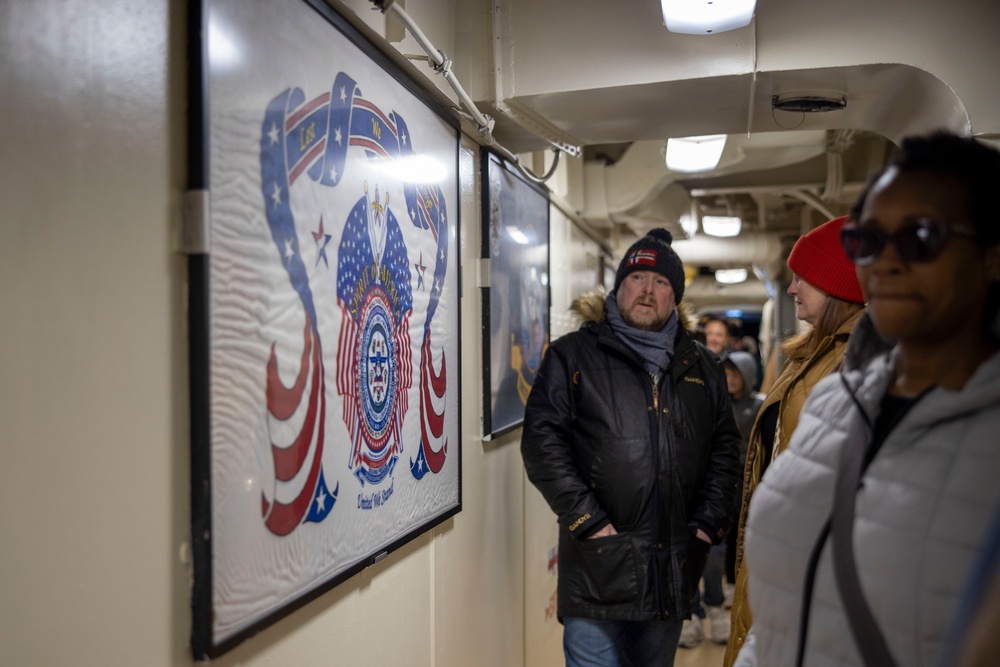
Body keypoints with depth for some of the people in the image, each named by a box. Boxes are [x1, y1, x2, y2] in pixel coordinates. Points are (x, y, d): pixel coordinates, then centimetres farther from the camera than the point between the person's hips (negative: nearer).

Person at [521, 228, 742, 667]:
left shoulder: (702, 368, 13)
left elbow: (725, 447, 14)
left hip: (673, 568, 4)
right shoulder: (573, 356, 0)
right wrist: (588, 521, -13)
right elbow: (542, 442, -8)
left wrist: (709, 522, 3)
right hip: (598, 566, -4)